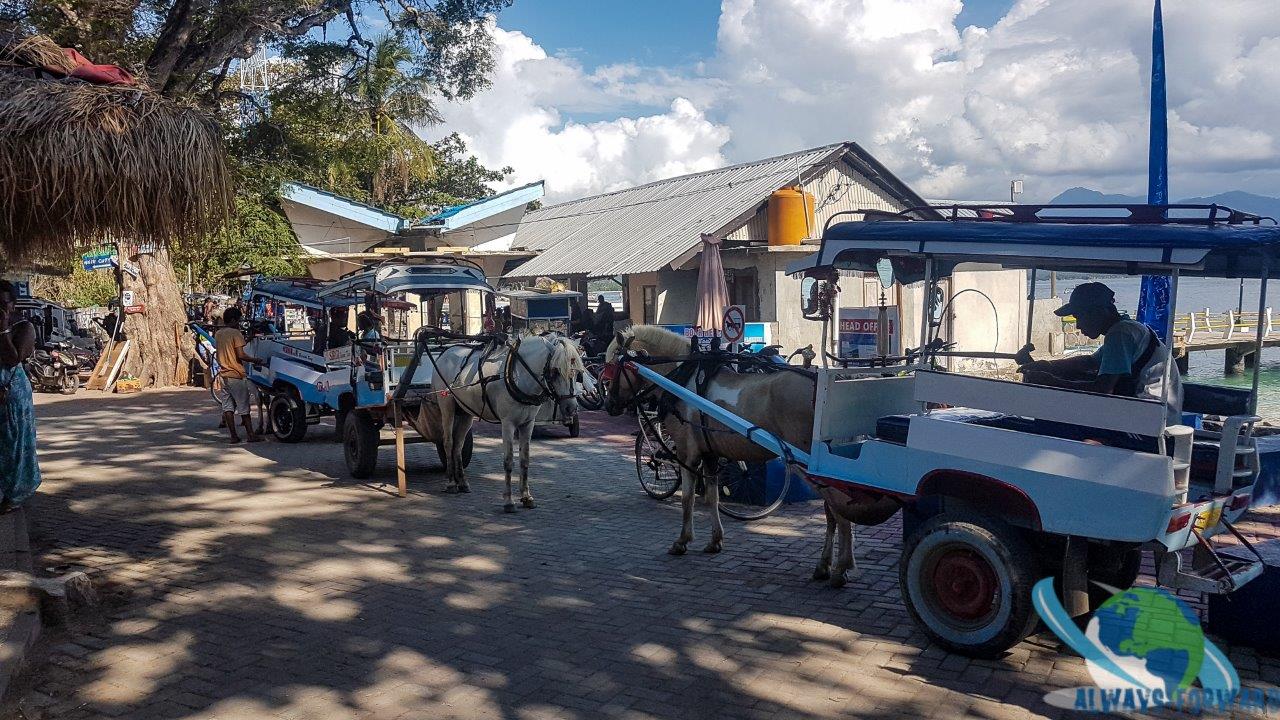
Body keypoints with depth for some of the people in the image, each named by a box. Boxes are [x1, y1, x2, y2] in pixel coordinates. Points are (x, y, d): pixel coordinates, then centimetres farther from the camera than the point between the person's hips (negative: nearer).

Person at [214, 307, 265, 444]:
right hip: (236, 375, -7)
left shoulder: (218, 334, 10)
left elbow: (222, 353, 15)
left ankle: (233, 436, 6)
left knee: (228, 407, 6)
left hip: (224, 375, 7)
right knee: (243, 407, -1)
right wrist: (255, 360, -7)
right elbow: (241, 355, -18)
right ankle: (251, 435, 2)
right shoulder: (235, 333, -13)